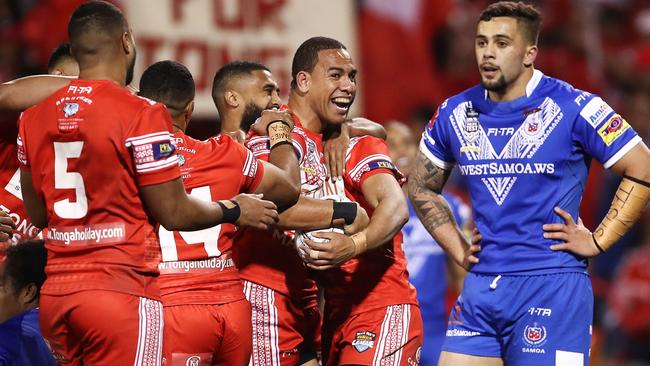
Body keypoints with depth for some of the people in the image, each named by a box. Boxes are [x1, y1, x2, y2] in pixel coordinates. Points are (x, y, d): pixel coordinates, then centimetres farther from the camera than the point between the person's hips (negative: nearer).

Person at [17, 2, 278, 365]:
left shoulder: (34, 118, 8)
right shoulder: (141, 115, -11)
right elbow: (174, 212, -7)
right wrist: (234, 210, 10)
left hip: (55, 294, 6)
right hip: (121, 294, -6)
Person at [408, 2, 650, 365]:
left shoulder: (573, 109, -7)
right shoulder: (455, 114, 8)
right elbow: (422, 189, 23)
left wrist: (598, 240, -6)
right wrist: (458, 249, 12)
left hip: (551, 285, -5)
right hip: (480, 287, 5)